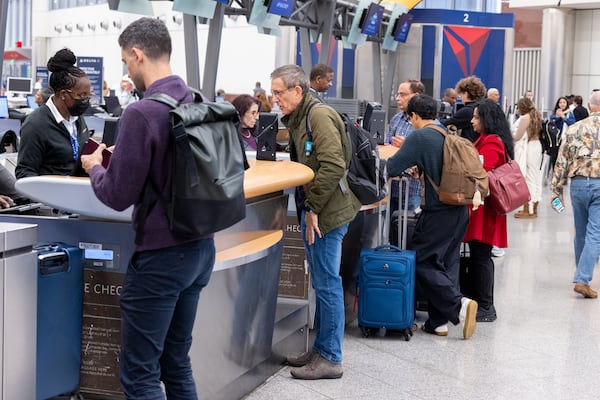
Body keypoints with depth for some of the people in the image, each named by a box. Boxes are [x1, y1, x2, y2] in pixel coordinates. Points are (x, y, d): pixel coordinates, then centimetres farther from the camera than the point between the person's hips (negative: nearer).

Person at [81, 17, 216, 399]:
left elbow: (118, 196, -15)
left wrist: (94, 167, 5)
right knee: (177, 363, 18)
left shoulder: (142, 113, -19)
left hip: (160, 256, -8)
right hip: (201, 248, 8)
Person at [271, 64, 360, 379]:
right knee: (321, 283, 16)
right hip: (311, 210, 10)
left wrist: (312, 208, -19)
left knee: (327, 284, -3)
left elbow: (332, 166, -24)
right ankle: (321, 349, 27)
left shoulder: (319, 116, -16)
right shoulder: (297, 119, 14)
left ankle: (330, 359, 5)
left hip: (326, 211, -10)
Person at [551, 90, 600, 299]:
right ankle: (582, 279, -11)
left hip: (578, 184, 3)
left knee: (581, 233, 17)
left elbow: (561, 162, 5)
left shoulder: (574, 129, 4)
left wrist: (557, 190, 11)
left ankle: (582, 274, 31)